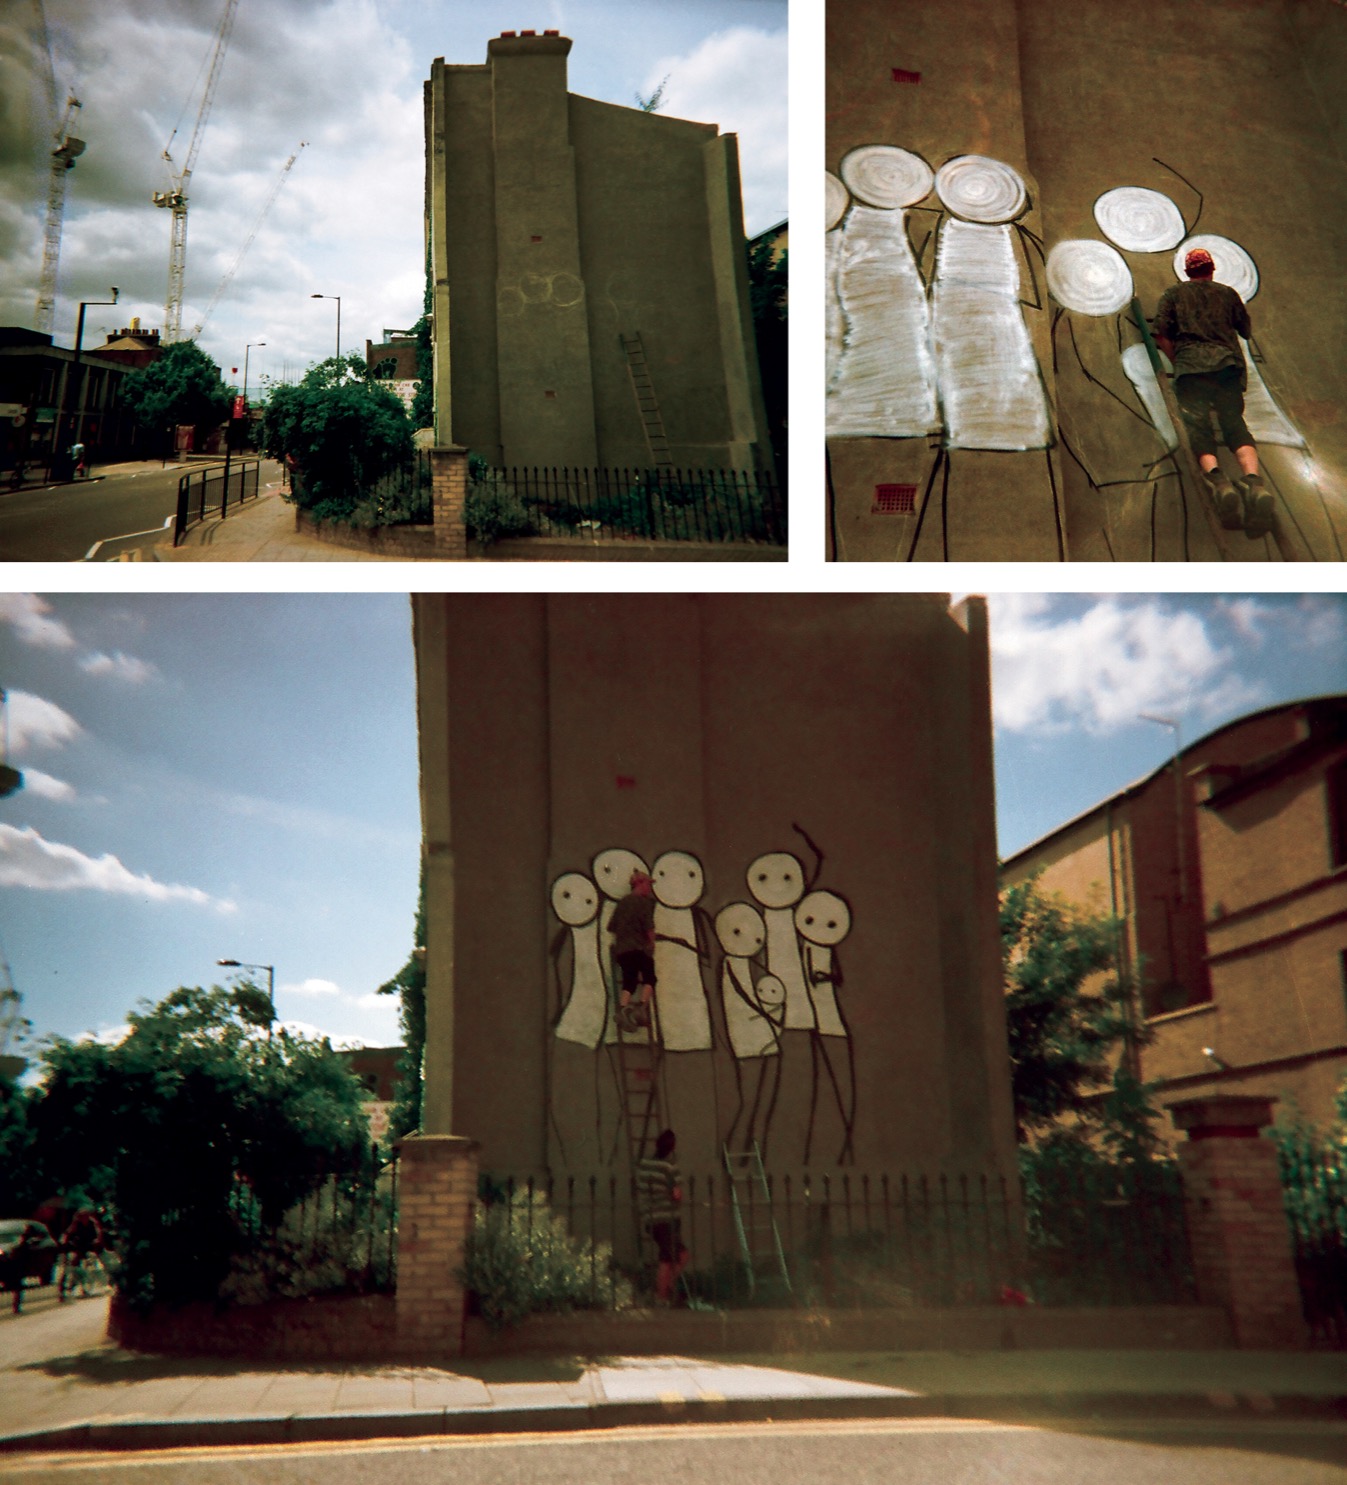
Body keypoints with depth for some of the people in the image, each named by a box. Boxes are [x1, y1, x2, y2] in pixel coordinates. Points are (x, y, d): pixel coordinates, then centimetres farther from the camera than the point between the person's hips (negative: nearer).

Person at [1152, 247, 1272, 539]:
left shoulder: (1174, 294, 19)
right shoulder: (1227, 293, 23)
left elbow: (1161, 334, 7)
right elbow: (1246, 331, 30)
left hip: (1190, 365, -1)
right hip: (1228, 362, 1)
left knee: (1198, 427, -11)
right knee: (1235, 424, -7)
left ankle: (1217, 481, -41)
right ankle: (1253, 480, -35)